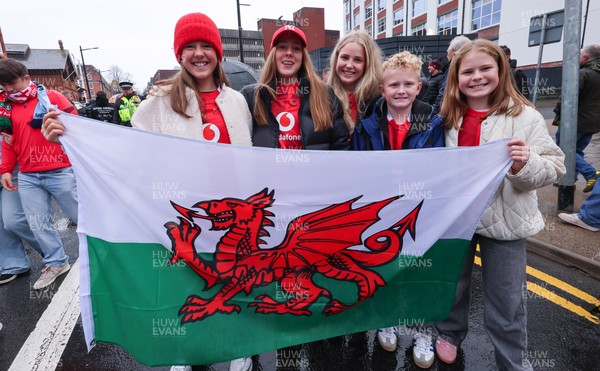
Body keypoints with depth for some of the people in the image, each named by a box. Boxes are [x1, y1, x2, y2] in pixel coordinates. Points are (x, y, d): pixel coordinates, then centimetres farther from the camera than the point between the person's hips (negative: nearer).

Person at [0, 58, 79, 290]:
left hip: (59, 173, -5)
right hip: (27, 178, 5)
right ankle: (56, 263, 23)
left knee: (80, 215, 7)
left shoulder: (52, 97, -1)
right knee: (38, 225, 7)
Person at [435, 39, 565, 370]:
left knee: (506, 303, 10)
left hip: (504, 221, -3)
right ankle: (450, 333, 47)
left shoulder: (526, 117, -9)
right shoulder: (448, 118, 1)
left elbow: (553, 169, -11)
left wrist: (525, 165, -30)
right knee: (452, 283, 21)